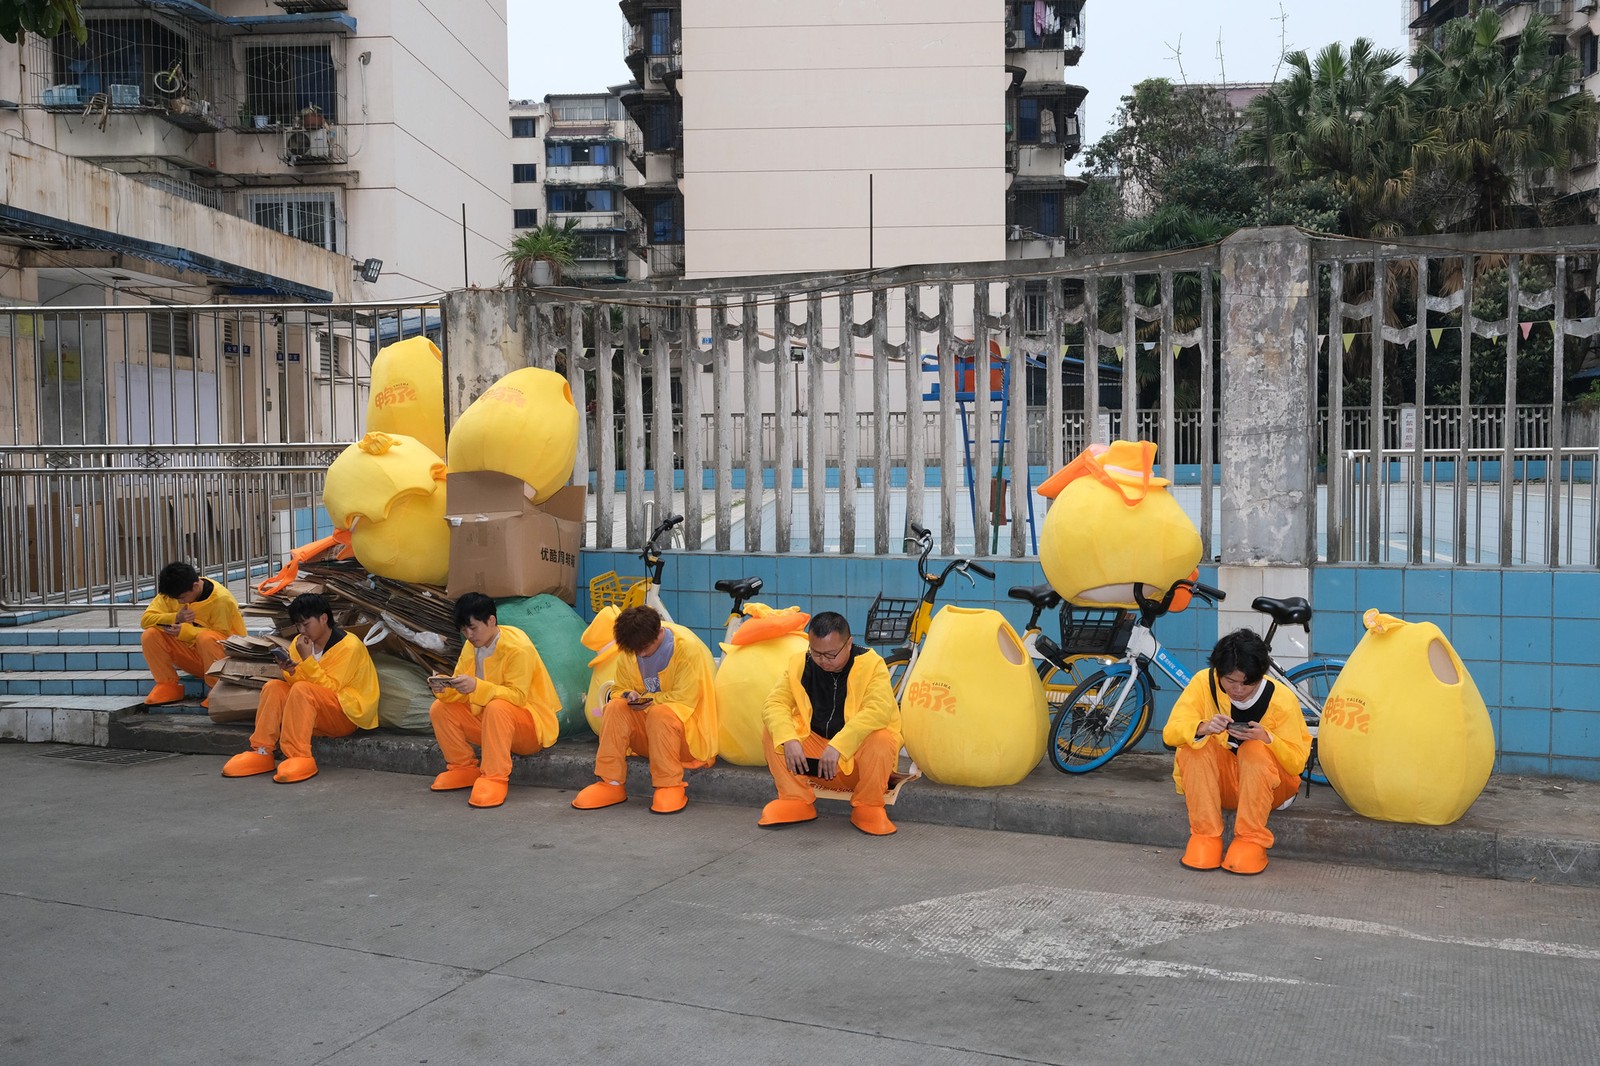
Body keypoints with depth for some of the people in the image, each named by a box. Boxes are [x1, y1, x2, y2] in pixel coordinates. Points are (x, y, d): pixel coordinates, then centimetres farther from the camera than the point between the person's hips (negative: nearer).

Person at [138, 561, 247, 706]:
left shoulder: (221, 599, -20)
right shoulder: (171, 592, -4)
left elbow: (221, 635, -18)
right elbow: (145, 619, -8)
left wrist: (185, 631, -27)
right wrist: (175, 618, -25)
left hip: (222, 655, -5)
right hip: (191, 653, 5)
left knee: (206, 638, -38)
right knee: (150, 636, -15)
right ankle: (167, 687, -6)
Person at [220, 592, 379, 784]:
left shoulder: (348, 645, -14)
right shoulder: (301, 642, 7)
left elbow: (329, 688, -19)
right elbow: (297, 681, 3)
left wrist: (307, 659, -24)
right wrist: (292, 672, -19)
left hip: (349, 714, -7)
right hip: (318, 716, 7)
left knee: (302, 690, -29)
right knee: (274, 688, -10)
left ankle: (300, 758, -35)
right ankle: (262, 753, -18)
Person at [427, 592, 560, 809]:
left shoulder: (518, 648, -20)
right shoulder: (471, 646, 3)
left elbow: (517, 696, -28)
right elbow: (461, 693, 0)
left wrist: (477, 687, -39)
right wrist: (444, 688, -24)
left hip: (531, 727, -7)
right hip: (487, 719, 7)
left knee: (497, 708, -38)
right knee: (440, 709, -9)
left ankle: (494, 778, -31)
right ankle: (464, 768, 1)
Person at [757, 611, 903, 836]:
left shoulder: (871, 664, -16)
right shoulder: (800, 664, -4)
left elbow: (878, 710, -31)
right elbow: (775, 703, -12)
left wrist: (838, 746, -39)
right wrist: (788, 739, -31)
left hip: (857, 751, -3)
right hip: (814, 745, 4)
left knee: (881, 741, -35)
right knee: (771, 733, -16)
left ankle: (868, 808, -12)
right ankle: (796, 802, -4)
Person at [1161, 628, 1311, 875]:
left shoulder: (1281, 698, -14)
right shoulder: (1204, 683, -12)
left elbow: (1297, 763, -13)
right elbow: (1170, 732, -19)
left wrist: (1266, 738, -33)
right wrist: (1203, 728, -40)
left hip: (1267, 785, -1)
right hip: (1214, 784, 1)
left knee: (1256, 749, -32)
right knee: (1196, 744, -28)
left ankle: (1251, 841, -25)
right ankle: (1204, 837, -24)